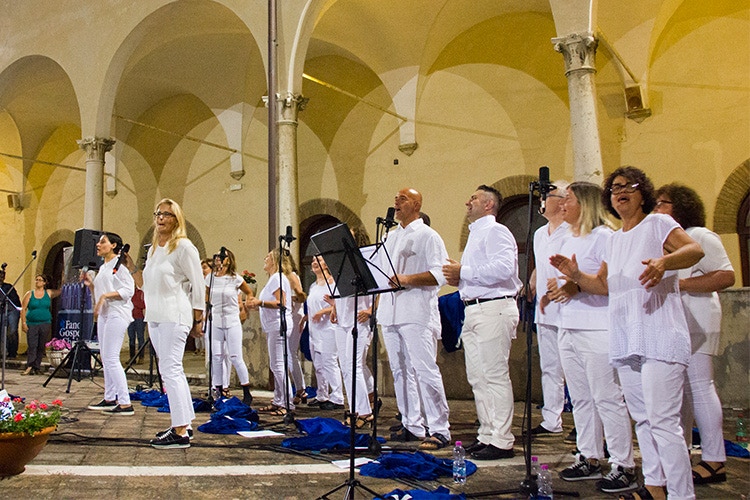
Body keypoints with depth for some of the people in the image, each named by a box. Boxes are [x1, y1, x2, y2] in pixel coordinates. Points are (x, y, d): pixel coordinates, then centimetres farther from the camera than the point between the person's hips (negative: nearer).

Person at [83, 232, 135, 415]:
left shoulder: (119, 266, -6)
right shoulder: (102, 268, 20)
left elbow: (128, 290, -16)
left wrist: (106, 295, -21)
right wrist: (90, 285, 9)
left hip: (117, 314, -9)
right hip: (104, 314, 9)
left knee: (111, 358, -13)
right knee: (105, 359, 11)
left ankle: (125, 404, -13)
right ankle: (109, 399, 19)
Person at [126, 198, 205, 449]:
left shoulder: (183, 246, -6)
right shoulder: (153, 249, 17)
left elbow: (198, 286, -7)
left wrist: (198, 321, -8)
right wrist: (130, 266, 13)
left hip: (175, 316, -9)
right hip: (154, 316, 9)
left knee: (170, 370, -12)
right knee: (172, 370, 12)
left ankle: (180, 433, -9)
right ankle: (184, 424, 20)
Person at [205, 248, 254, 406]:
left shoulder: (235, 278, -3)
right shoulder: (210, 278, 5)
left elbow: (250, 293, 11)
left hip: (232, 322, -3)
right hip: (215, 322, 3)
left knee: (235, 357, -5)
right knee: (216, 357, 4)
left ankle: (247, 394, 4)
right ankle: (219, 392, 14)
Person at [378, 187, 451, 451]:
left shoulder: (428, 236, -2)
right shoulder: (391, 237, 21)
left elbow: (440, 274, -13)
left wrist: (406, 279, -22)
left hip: (416, 313, -8)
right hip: (390, 311, 8)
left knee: (425, 371, -9)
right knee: (401, 372, 10)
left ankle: (440, 429, -3)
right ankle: (412, 425, 18)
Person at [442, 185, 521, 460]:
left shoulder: (496, 232, -7)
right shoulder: (475, 235, 23)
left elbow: (503, 268, -23)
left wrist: (463, 272, -16)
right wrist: (458, 279, 8)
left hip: (493, 309, -10)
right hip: (473, 311, 10)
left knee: (495, 375, -7)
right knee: (477, 376, 12)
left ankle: (501, 441, -1)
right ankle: (487, 434, 21)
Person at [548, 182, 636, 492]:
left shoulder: (604, 236, -7)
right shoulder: (567, 240, 19)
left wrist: (579, 284, -22)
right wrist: (556, 286, 6)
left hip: (596, 329, -9)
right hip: (567, 327, 9)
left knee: (606, 398, -5)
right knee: (580, 398, 13)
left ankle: (623, 466, 4)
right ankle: (589, 458, 23)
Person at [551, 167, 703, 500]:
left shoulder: (657, 223, 0)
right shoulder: (615, 239, 20)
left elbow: (695, 249, -16)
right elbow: (604, 285, 20)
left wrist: (664, 261, -35)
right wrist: (575, 275, 2)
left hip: (658, 337, -7)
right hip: (625, 340, 8)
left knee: (663, 419, -11)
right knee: (642, 418, 13)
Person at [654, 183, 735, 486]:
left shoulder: (700, 237, -4)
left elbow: (727, 276, -13)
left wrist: (681, 284, -19)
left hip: (695, 323, -8)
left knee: (698, 387, -9)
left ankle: (714, 461, -3)